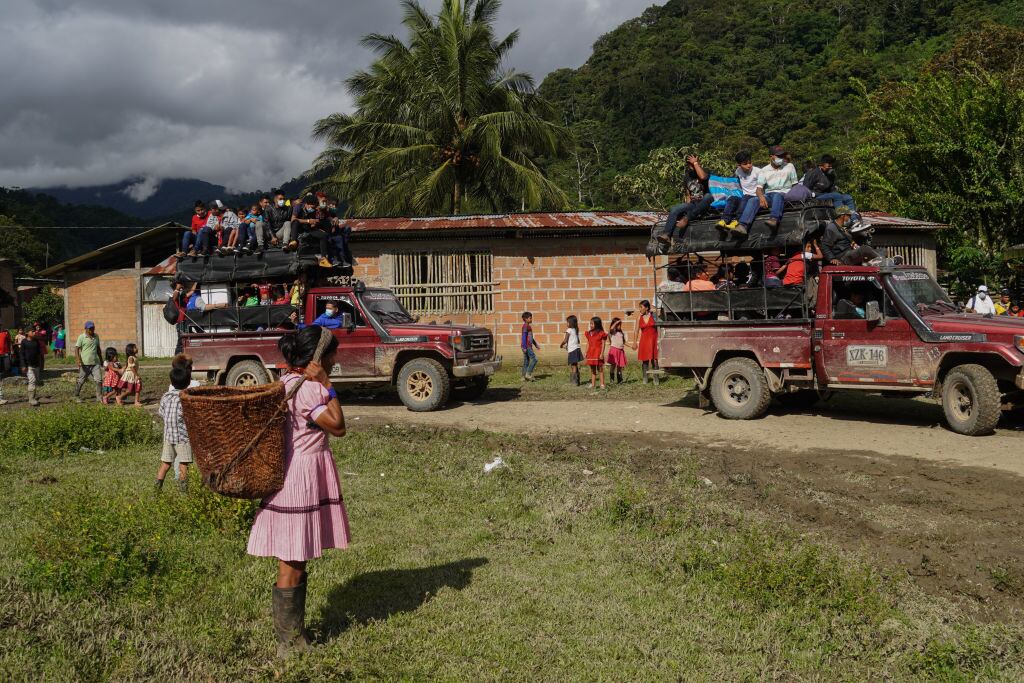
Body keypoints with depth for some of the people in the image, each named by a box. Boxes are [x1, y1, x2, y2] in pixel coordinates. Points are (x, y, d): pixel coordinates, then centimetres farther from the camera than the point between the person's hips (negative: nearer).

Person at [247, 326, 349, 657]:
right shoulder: (305, 389, -19)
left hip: (304, 479, 10)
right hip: (300, 480, -10)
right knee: (291, 566, -1)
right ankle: (289, 643, 8)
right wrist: (325, 384, -17)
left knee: (296, 562, 17)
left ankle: (296, 635, 28)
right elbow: (338, 426, -18)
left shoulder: (289, 381, 11)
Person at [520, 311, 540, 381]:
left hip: (529, 346, 10)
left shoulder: (528, 326, 19)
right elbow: (524, 337, -19)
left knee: (526, 361, 8)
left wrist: (536, 345, 28)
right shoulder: (525, 326, -12)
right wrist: (524, 347, -23)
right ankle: (528, 374, -12)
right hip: (527, 347, -10)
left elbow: (531, 337, 27)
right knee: (534, 359, -12)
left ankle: (524, 377, 8)